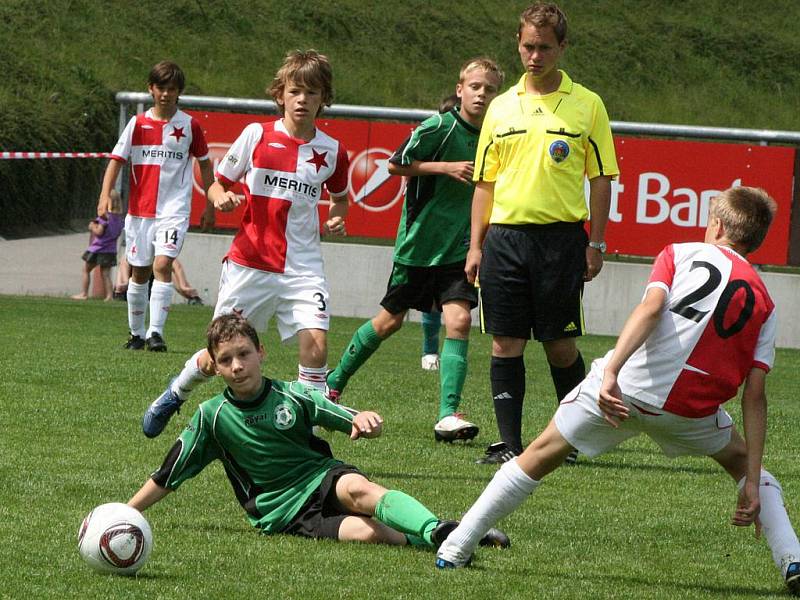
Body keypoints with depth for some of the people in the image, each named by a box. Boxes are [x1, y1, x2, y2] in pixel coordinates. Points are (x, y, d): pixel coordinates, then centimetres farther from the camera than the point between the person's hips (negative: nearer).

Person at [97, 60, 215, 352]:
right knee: (139, 272, 10)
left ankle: (156, 333, -21)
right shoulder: (138, 123, 3)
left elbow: (204, 164, 12)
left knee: (162, 265, -19)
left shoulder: (190, 125, 1)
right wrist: (105, 195, -15)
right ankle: (136, 333, 24)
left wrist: (210, 204, 13)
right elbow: (117, 159, -1)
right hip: (139, 209, 2)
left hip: (174, 210, -2)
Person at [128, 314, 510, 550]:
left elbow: (365, 426, 1)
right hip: (280, 512, -1)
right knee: (365, 532, -32)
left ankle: (437, 530, -49)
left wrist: (366, 420, -23)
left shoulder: (292, 395, 3)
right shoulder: (211, 417, 2)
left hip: (321, 477, 1)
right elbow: (167, 477, 10)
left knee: (356, 488, -37)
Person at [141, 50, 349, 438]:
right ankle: (174, 395, 37)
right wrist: (221, 198, -16)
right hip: (248, 263, -1)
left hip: (302, 269, 1)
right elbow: (218, 184, 7)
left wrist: (337, 218, 1)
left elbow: (339, 197, 22)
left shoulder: (331, 151, 3)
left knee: (316, 345, -19)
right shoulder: (256, 135, -3)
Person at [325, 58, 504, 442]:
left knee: (459, 320, -14)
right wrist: (447, 168, -18)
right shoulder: (439, 128, -12)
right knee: (390, 321, 8)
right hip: (419, 242, -3)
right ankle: (334, 381, 30)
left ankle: (448, 416, -16)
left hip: (459, 248, 3)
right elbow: (395, 165, -10)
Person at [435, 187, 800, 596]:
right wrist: (752, 483, 6)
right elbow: (754, 397, 7)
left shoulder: (681, 254, 12)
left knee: (540, 456, 16)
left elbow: (651, 307, -10)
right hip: (691, 408, 1)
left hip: (623, 386, -1)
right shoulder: (763, 302, 15)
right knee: (741, 460, 29)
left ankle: (456, 548, 19)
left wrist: (612, 370, -21)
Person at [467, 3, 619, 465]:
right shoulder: (501, 108, 11)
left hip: (561, 236, -3)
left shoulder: (587, 105, 2)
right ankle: (510, 444, 5)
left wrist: (596, 244, -2)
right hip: (505, 236, 3)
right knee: (506, 345, 0)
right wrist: (476, 246, 8)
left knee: (560, 345, -1)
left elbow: (601, 179, 4)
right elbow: (485, 182, 14)